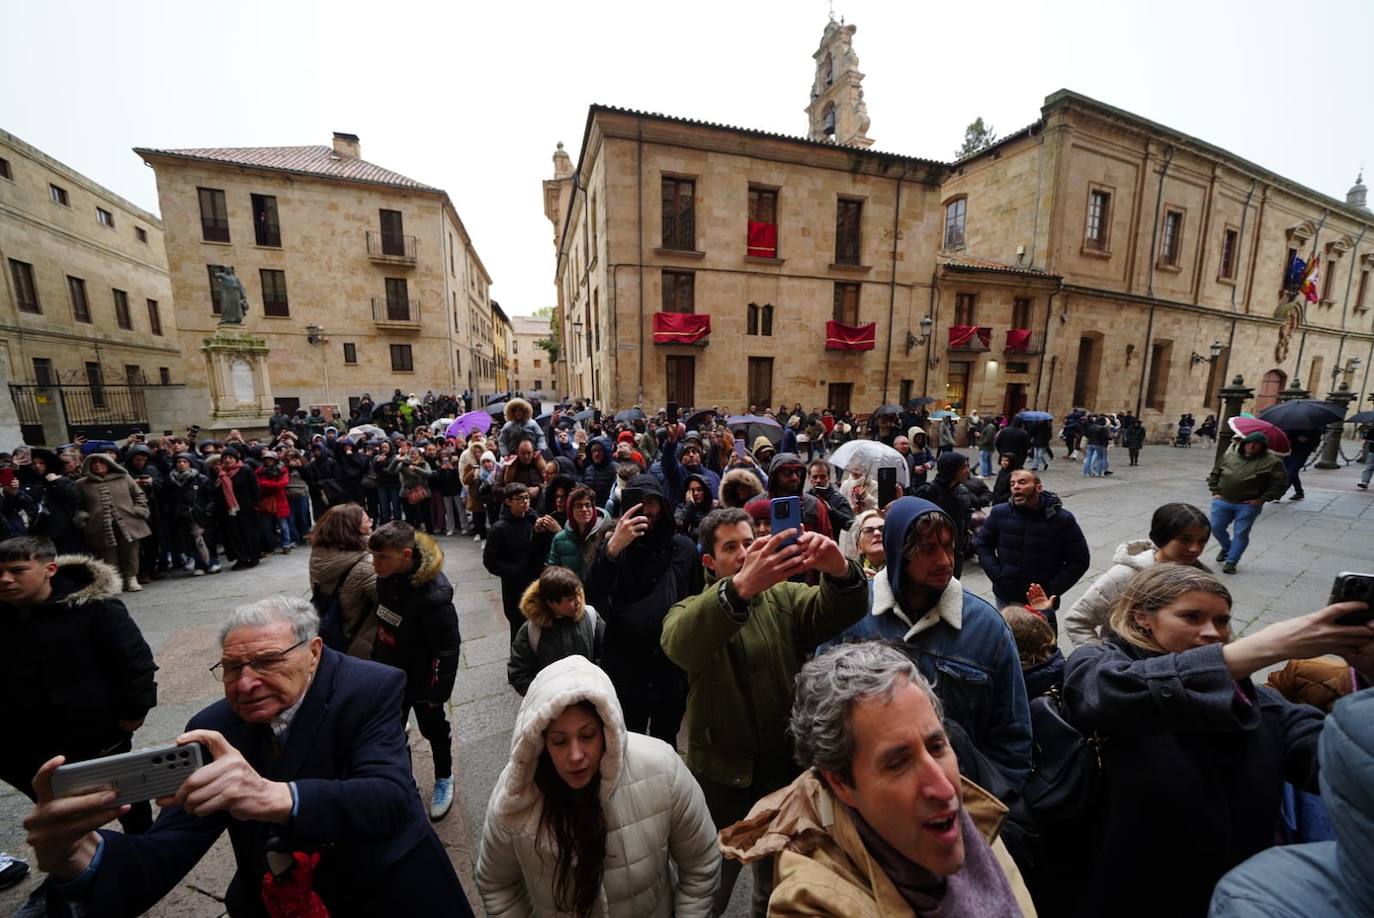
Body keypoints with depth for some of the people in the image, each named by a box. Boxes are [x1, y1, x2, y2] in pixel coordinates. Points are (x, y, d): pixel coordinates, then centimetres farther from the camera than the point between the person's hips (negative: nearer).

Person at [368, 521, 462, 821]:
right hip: (390, 674, 6)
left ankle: (444, 779, 42)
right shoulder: (387, 577, -12)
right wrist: (375, 661, 13)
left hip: (421, 680, -6)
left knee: (433, 729, 17)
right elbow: (383, 624, 6)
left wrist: (438, 692, -20)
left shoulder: (433, 593, -34)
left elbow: (448, 646, -27)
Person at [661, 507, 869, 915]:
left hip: (785, 768, 2)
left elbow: (837, 613, -20)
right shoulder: (690, 611, -10)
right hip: (720, 775, -2)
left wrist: (840, 571, -43)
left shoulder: (785, 598, -2)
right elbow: (681, 646, -33)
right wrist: (741, 586, -51)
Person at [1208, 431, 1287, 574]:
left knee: (1241, 534, 0)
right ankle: (1226, 548, 33)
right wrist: (1215, 491, 7)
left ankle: (1231, 561, 8)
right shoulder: (1229, 455, 4)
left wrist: (1261, 499, -9)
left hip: (1248, 505, -3)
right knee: (1216, 527, 5)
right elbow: (1215, 473, 15)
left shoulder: (1271, 461, -4)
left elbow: (1281, 483, -3)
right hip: (1222, 501, 3)